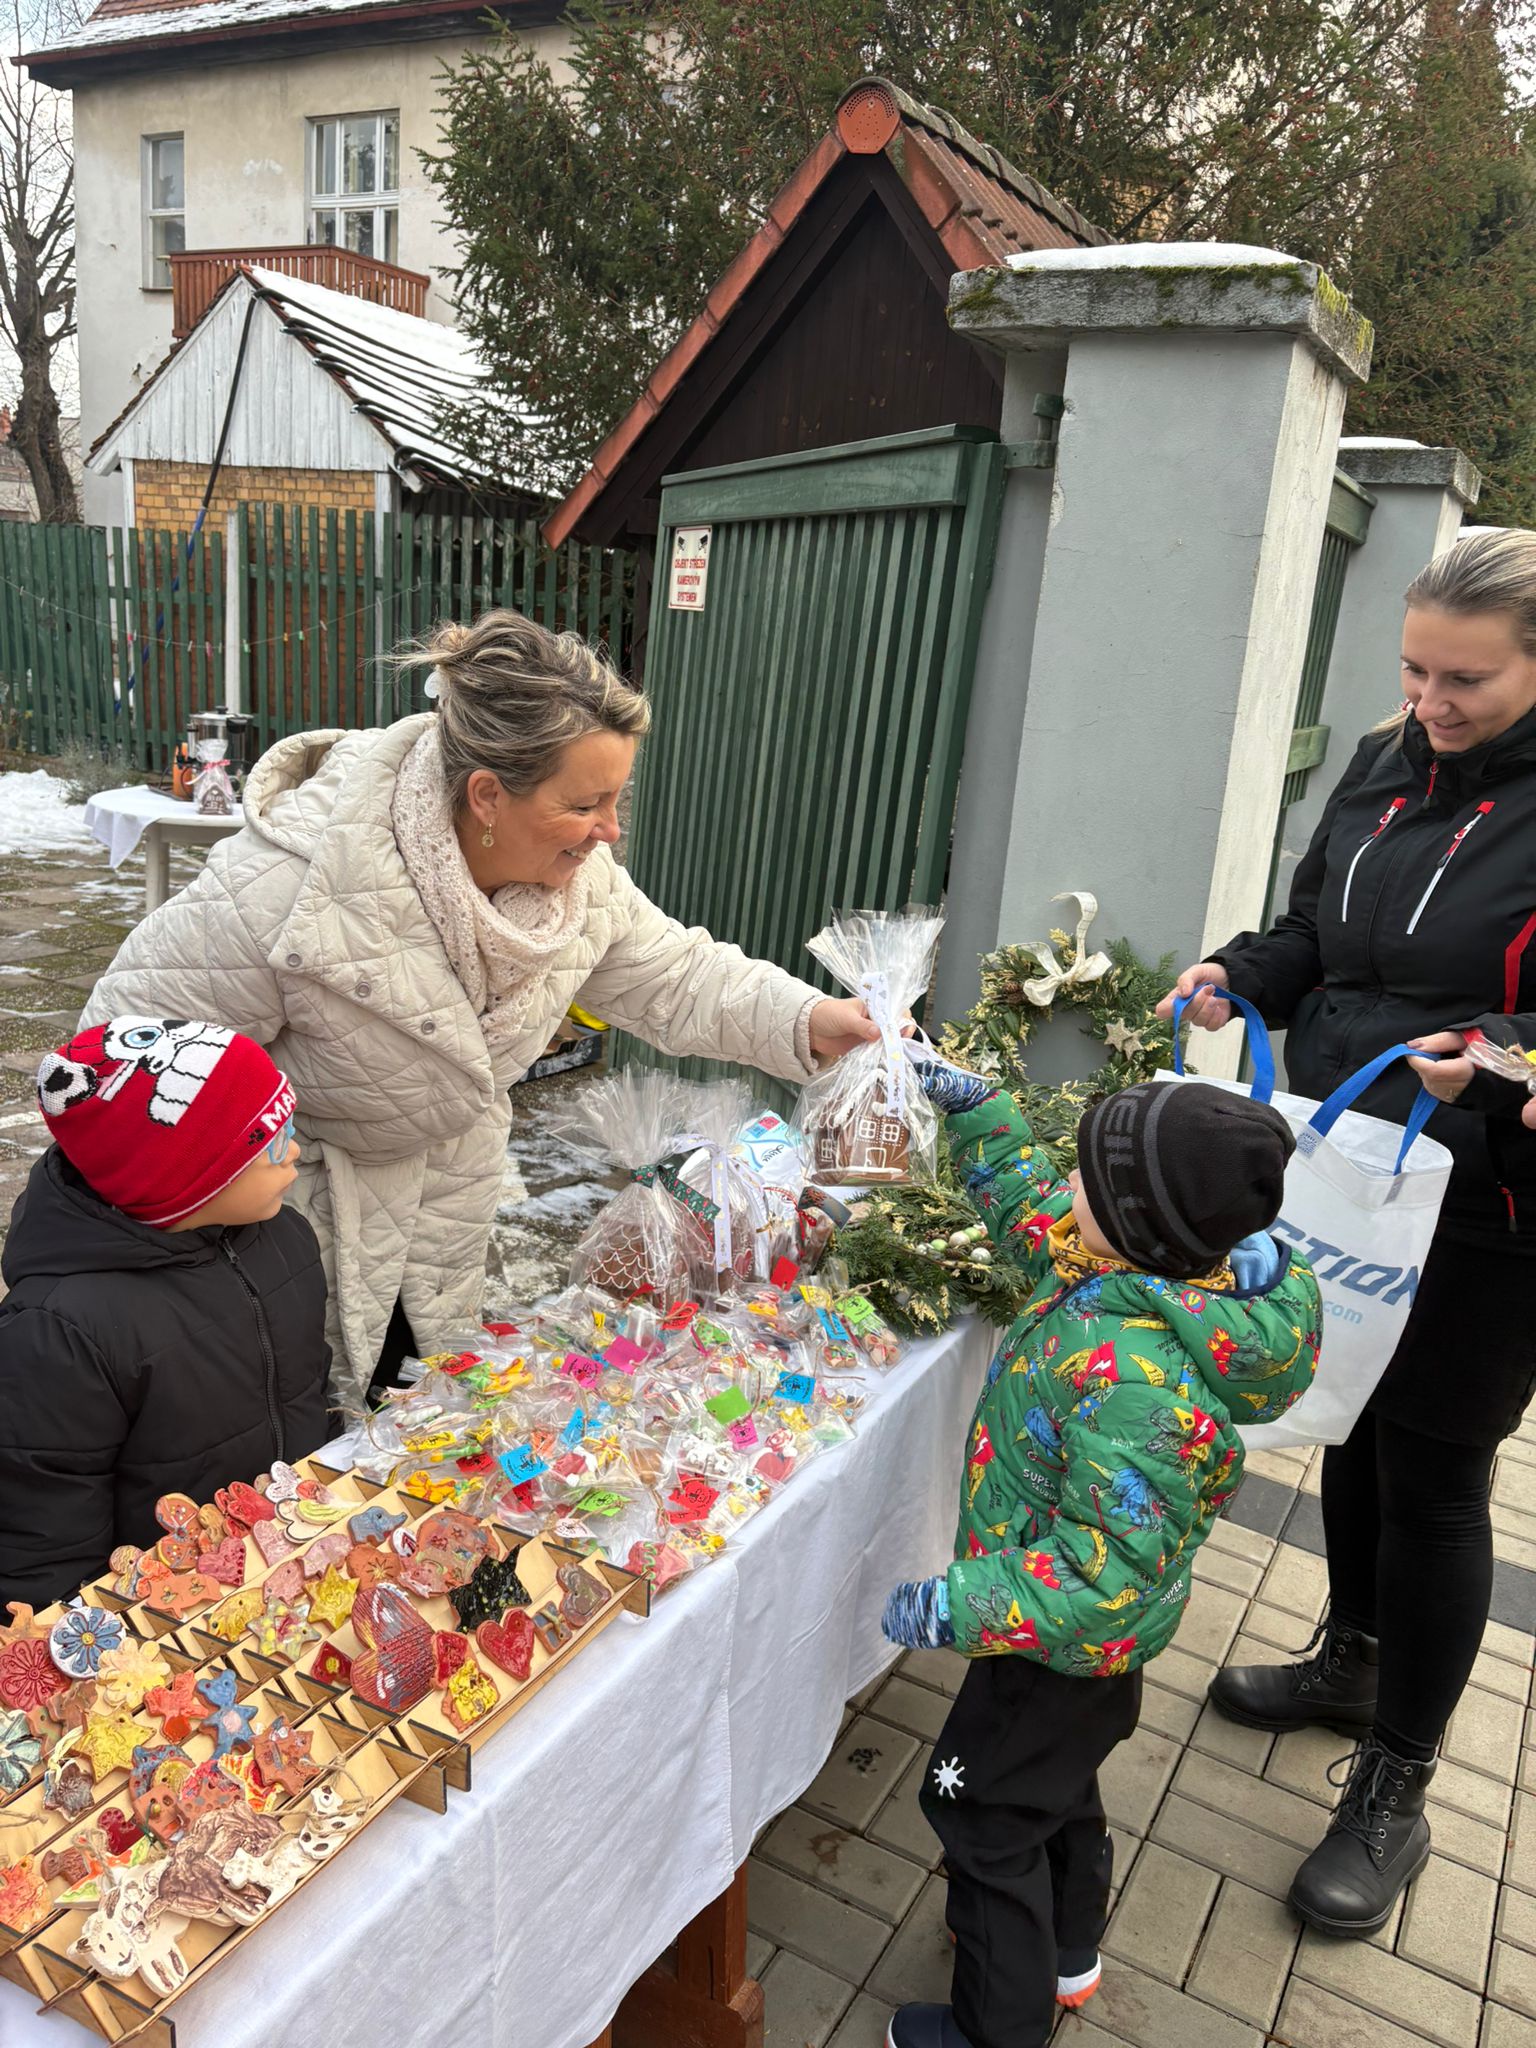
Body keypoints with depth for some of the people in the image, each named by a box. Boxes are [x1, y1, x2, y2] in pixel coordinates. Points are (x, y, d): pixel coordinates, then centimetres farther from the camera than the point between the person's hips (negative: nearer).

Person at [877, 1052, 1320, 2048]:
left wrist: (955, 1608, -32)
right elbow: (1030, 1208, 6)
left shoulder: (1134, 1383, -40)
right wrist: (976, 1107, 4)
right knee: (1058, 1785, 31)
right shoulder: (1190, 1282, -11)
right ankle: (1066, 1951, 57)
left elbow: (1110, 1567, -37)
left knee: (982, 1816, 13)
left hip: (1067, 1645, -9)